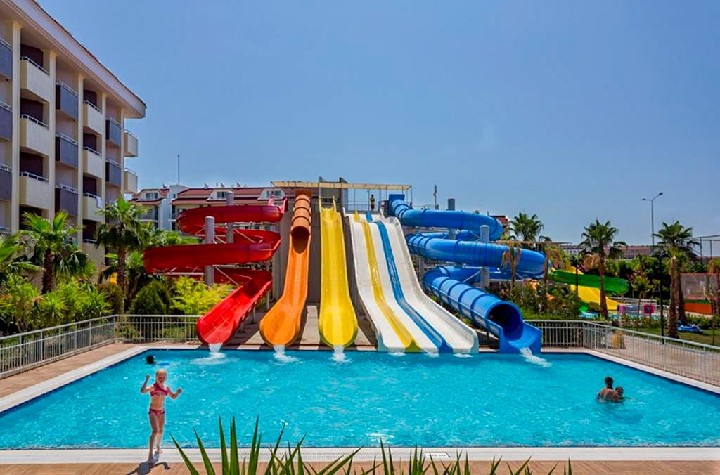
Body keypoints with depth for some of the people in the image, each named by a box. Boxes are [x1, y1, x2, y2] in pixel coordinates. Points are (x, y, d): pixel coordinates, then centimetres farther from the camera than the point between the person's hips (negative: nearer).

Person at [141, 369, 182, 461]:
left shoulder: (166, 388, -1)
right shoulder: (153, 387, -18)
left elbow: (173, 396, 13)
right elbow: (142, 391, -38)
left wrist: (178, 392, -7)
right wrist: (146, 381, -46)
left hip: (162, 411, 6)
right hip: (153, 411, -6)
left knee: (161, 431, 17)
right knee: (155, 430, -18)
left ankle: (158, 446, 41)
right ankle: (150, 452, -13)